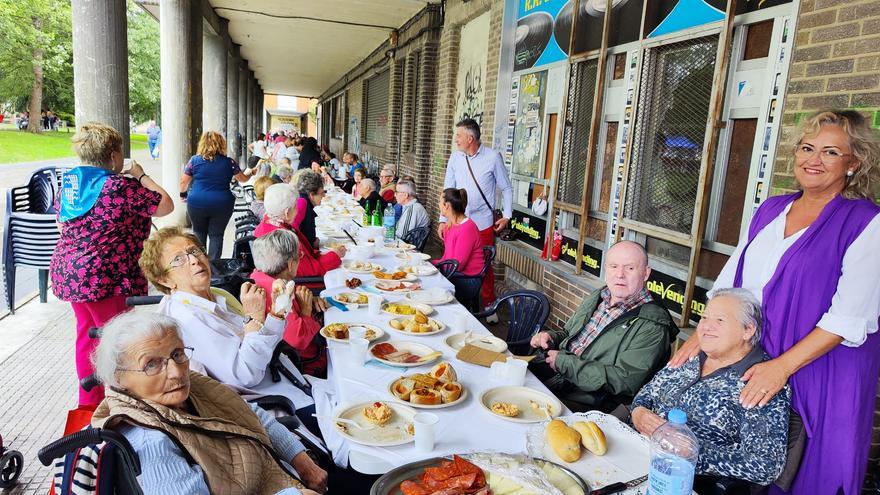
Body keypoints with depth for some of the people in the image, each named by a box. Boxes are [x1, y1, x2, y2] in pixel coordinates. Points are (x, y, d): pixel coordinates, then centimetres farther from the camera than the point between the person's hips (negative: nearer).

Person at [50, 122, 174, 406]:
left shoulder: (68, 182, 7)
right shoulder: (120, 186, -19)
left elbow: (62, 225, 16)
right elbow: (166, 205, -11)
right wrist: (142, 176, -2)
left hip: (67, 272, 9)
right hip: (103, 277, -9)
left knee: (87, 333, 20)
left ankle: (88, 399, 33)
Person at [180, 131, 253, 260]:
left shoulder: (195, 160, 0)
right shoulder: (229, 162, 0)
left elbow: (183, 181, 6)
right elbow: (243, 178, 14)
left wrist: (183, 194, 25)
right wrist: (249, 172, 35)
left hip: (197, 203, 1)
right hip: (222, 205, 0)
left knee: (199, 233, 17)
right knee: (216, 235, 8)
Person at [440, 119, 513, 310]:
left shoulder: (493, 157, -6)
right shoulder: (455, 157, 3)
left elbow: (506, 188, 2)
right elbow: (448, 190, 6)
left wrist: (507, 216, -4)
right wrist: (443, 220, 2)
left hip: (483, 223, -3)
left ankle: (489, 305, 22)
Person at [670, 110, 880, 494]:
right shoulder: (770, 210, 8)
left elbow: (849, 316, -17)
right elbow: (729, 279, 10)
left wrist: (782, 366, -24)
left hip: (817, 374, -5)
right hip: (747, 365, 5)